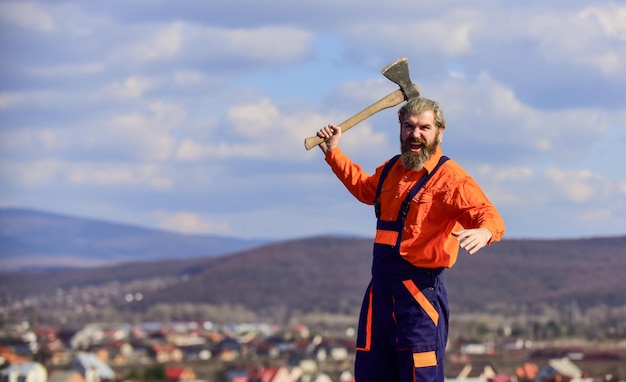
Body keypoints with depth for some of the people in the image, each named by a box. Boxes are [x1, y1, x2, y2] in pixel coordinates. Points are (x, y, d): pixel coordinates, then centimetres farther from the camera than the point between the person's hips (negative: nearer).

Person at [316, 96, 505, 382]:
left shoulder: (449, 177, -12)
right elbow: (364, 187, 37)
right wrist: (332, 152, 34)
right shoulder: (391, 170, 13)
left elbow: (490, 216, -24)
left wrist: (484, 232, -48)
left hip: (420, 290, -8)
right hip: (380, 288, 8)